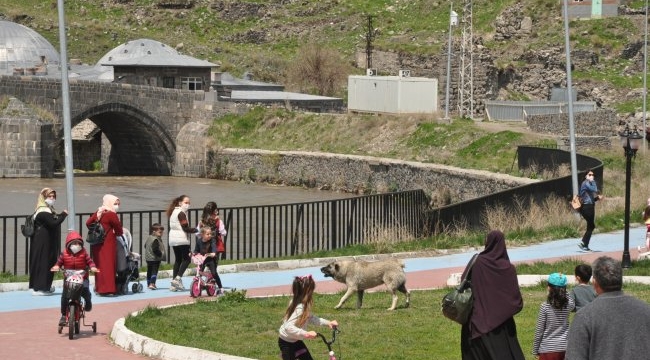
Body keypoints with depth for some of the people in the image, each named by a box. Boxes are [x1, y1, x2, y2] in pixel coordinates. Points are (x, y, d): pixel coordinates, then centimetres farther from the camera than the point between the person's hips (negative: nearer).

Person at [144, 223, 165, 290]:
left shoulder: (149, 238, 10)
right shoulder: (155, 240, -20)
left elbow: (145, 246, 21)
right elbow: (155, 249, -27)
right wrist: (160, 254, -15)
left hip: (148, 258, 9)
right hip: (155, 259, -9)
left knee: (149, 271, 16)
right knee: (154, 271, -11)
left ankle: (149, 284, 25)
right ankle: (152, 283, -22)